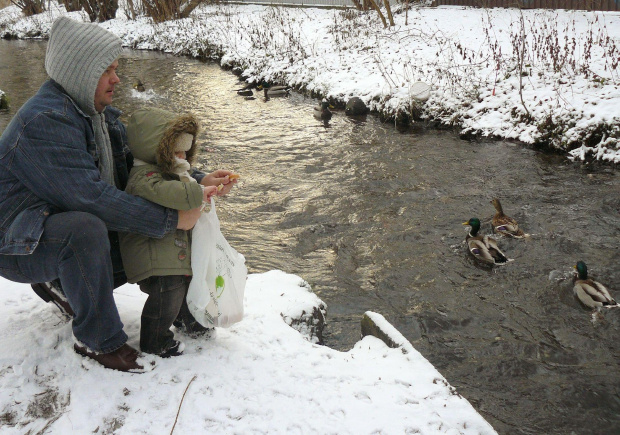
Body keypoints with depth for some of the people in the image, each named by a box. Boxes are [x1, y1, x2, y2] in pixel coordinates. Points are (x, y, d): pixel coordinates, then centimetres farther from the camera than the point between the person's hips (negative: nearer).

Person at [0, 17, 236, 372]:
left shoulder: (101, 113, 4)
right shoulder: (44, 121, -26)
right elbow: (92, 197, -33)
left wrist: (198, 182, -7)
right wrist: (170, 219, -30)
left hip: (73, 227, 9)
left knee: (149, 239, 4)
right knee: (87, 230, -38)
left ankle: (61, 283, 16)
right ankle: (98, 340, -18)